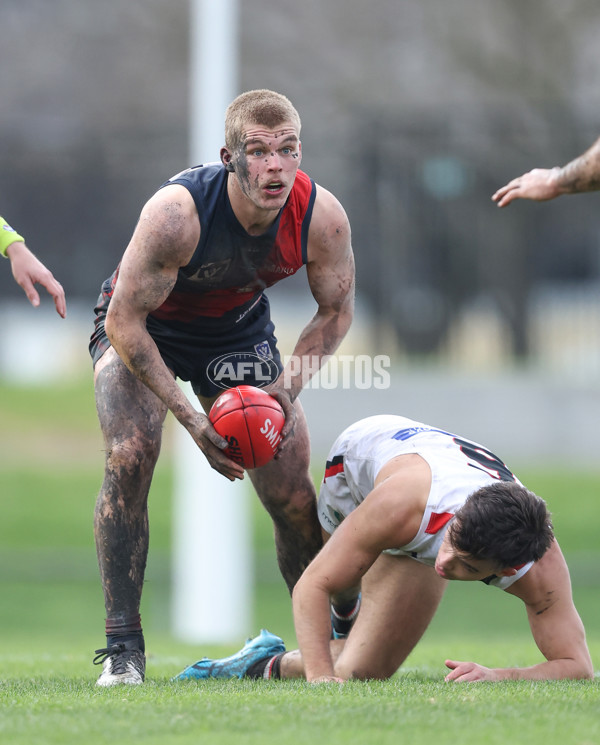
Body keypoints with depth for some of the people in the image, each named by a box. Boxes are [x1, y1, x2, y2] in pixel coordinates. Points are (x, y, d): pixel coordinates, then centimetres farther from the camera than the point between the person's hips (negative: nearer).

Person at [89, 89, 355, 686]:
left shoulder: (321, 216, -26)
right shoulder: (176, 211, -38)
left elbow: (336, 310, -7)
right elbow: (124, 321, -29)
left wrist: (287, 388, -21)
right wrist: (191, 418, -33)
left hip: (240, 330, 3)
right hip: (142, 326, -3)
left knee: (293, 497, -4)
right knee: (129, 457, -26)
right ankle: (122, 648, -19)